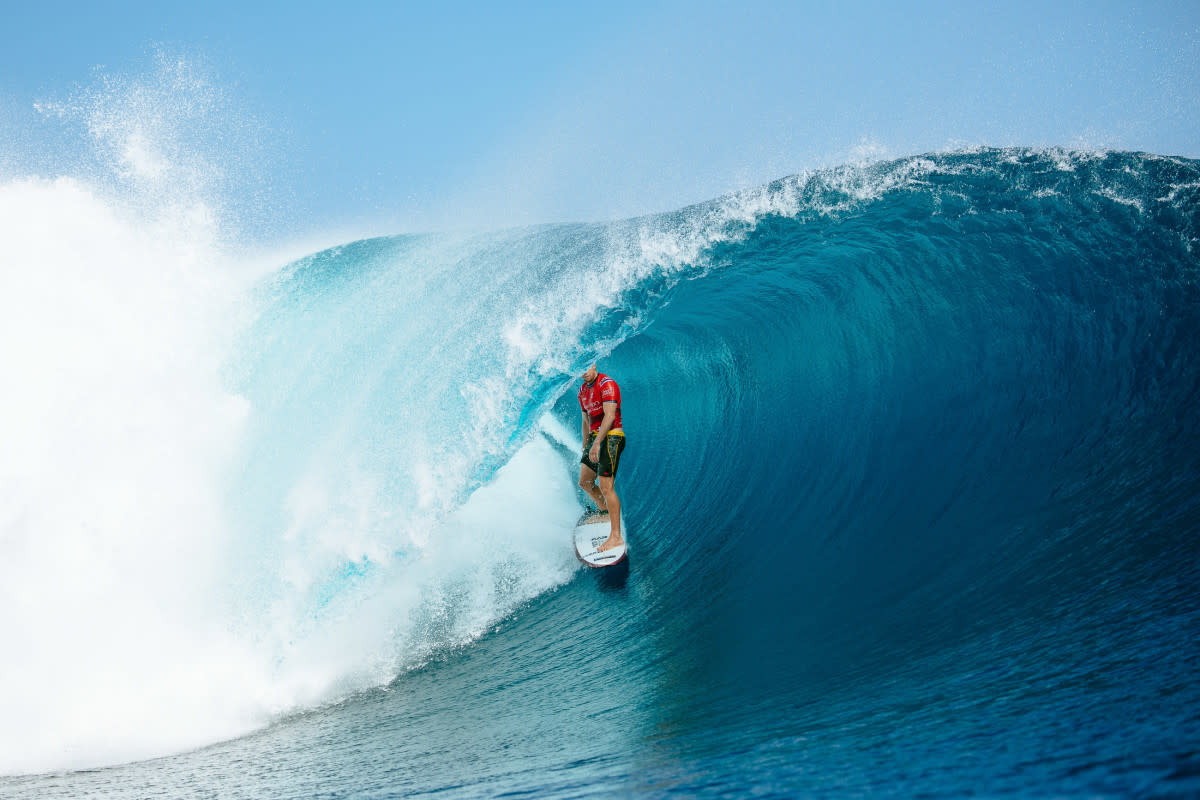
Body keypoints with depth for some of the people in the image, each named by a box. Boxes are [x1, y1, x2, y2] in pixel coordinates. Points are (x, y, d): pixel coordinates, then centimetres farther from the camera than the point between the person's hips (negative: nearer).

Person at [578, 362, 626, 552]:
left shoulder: (607, 384, -12)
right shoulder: (583, 391, 16)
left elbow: (609, 415, -22)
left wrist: (597, 443, -29)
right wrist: (585, 447, 22)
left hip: (610, 437, -9)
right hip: (595, 437, 9)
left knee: (606, 488, -15)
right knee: (585, 482, 16)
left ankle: (616, 536, -15)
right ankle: (604, 510, 39)